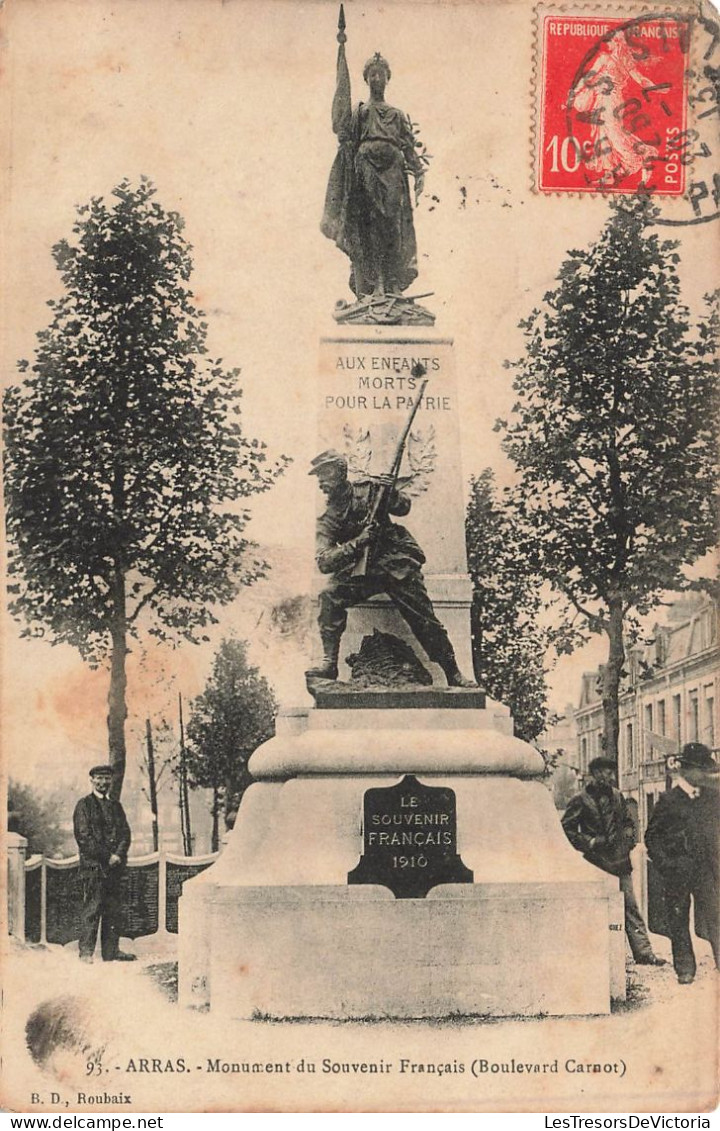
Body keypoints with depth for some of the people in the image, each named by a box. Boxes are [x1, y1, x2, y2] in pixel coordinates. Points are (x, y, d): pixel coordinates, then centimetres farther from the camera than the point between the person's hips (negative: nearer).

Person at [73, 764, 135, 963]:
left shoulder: (116, 806, 19)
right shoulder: (84, 805, 1)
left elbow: (125, 833, 12)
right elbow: (83, 836, -7)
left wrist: (118, 855, -6)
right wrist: (106, 857, -12)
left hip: (114, 864, 6)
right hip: (92, 864, -6)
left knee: (113, 909, 5)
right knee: (92, 907, -9)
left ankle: (111, 951, 9)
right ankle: (86, 951, -6)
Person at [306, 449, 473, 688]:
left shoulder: (368, 489, 5)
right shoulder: (327, 520, 6)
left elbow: (404, 508, 11)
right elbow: (324, 562, -7)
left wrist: (390, 493, -12)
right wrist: (358, 542, -20)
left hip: (396, 563, -1)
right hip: (360, 573, 2)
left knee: (425, 620, -7)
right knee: (330, 595, -24)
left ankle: (454, 675, 6)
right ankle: (329, 663, -22)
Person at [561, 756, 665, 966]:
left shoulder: (616, 796, 13)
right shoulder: (580, 800, -4)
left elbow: (628, 822, 24)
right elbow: (567, 829, -4)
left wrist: (628, 837, 5)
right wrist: (590, 842, -12)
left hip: (620, 861, 4)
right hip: (596, 862, -4)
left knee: (630, 906, 2)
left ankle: (643, 951, 2)